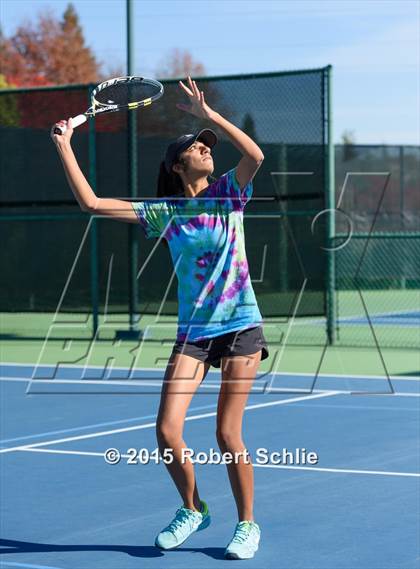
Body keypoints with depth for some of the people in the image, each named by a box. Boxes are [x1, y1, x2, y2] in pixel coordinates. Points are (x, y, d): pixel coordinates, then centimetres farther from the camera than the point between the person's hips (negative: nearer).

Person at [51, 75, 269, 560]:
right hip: (193, 333, 2)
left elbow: (255, 155, -18)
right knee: (167, 431, -7)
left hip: (241, 329, -2)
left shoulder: (227, 194, 2)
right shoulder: (163, 212, 4)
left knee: (227, 434, -4)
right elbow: (91, 202, 1)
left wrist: (209, 114, -17)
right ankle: (192, 509, 19)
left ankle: (247, 524, 16)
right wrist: (64, 147, 0)